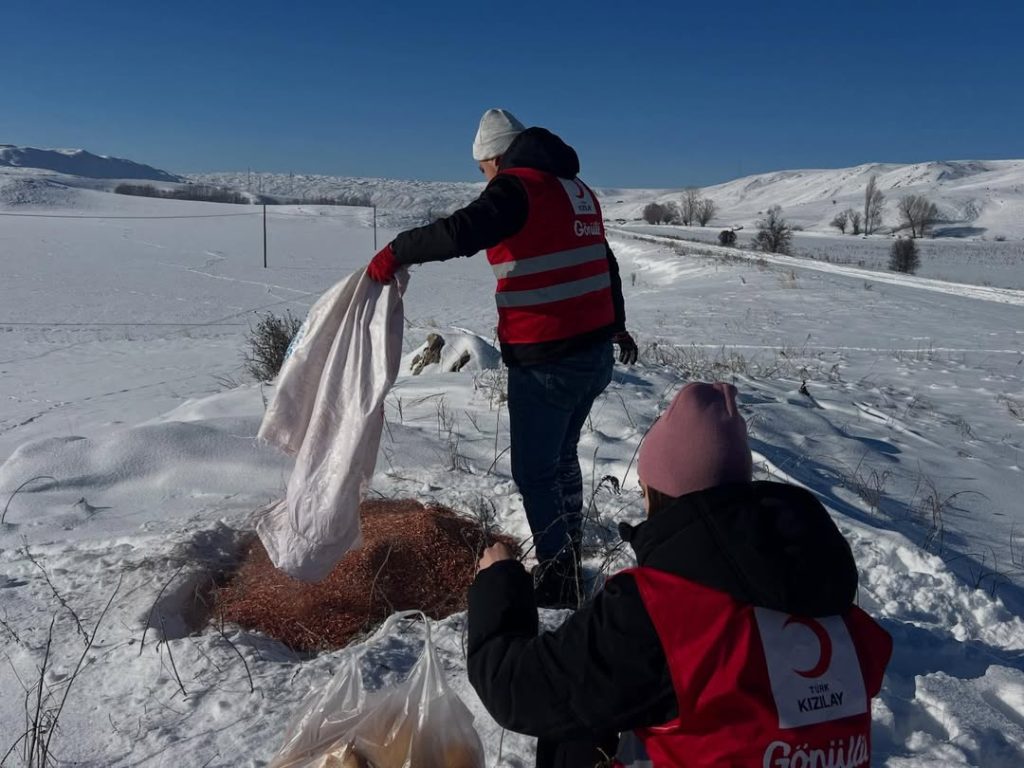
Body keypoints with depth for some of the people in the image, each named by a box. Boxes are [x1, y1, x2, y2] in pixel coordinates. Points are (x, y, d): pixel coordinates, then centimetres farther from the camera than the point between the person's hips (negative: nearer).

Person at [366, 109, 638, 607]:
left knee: (534, 472, 4)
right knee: (561, 457, 22)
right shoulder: (577, 188, 15)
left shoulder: (517, 187, -11)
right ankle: (569, 561, 34)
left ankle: (558, 581, 13)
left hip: (547, 361, -9)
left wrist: (395, 253, -13)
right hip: (595, 351, 9)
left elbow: (459, 233, -27)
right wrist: (616, 325, 34)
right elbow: (605, 262, 23)